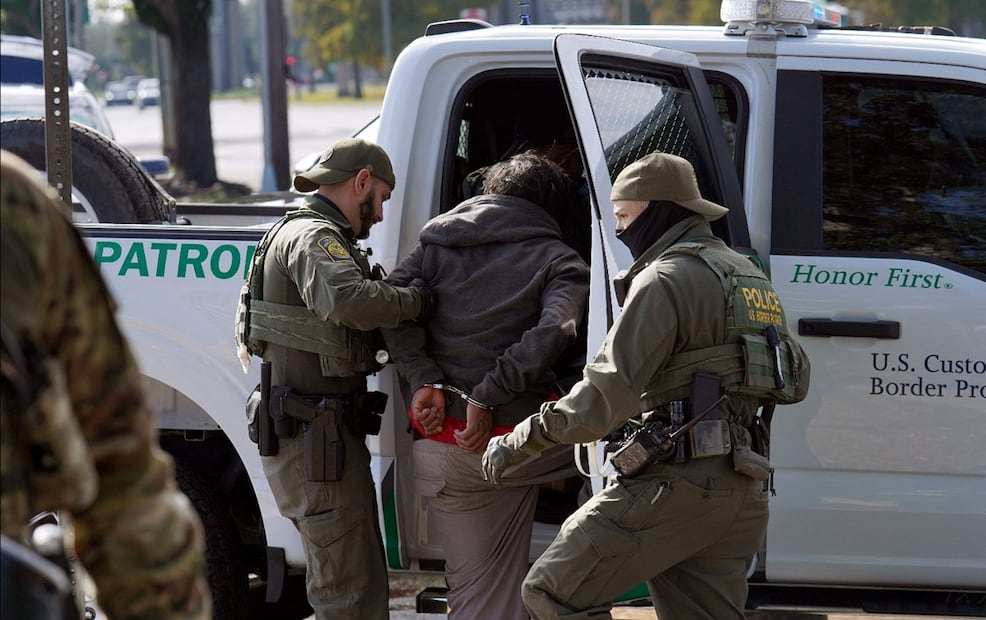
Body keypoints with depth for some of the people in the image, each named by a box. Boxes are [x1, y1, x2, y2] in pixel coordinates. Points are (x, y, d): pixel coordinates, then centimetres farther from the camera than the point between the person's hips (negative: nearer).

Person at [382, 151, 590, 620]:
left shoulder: (437, 242, 14)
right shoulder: (558, 260, 4)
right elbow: (554, 330, -17)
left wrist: (423, 381, -8)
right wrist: (486, 397, -17)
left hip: (440, 451, 4)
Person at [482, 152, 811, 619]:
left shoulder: (667, 278, -8)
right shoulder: (747, 276, 21)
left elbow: (607, 394, -17)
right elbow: (797, 381, 27)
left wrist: (520, 442, -10)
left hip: (677, 481, -9)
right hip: (741, 491, 9)